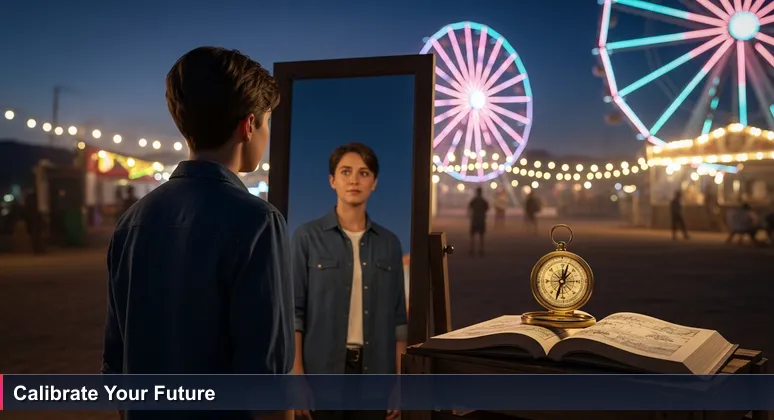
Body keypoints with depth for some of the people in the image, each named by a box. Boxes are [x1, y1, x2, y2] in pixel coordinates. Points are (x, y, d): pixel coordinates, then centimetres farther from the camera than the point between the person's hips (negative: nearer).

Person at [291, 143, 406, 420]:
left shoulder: (389, 243, 8)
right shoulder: (308, 237, -2)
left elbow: (397, 318, 9)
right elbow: (293, 311, -4)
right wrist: (296, 376, -12)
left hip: (374, 373, 3)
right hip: (321, 372, -3)